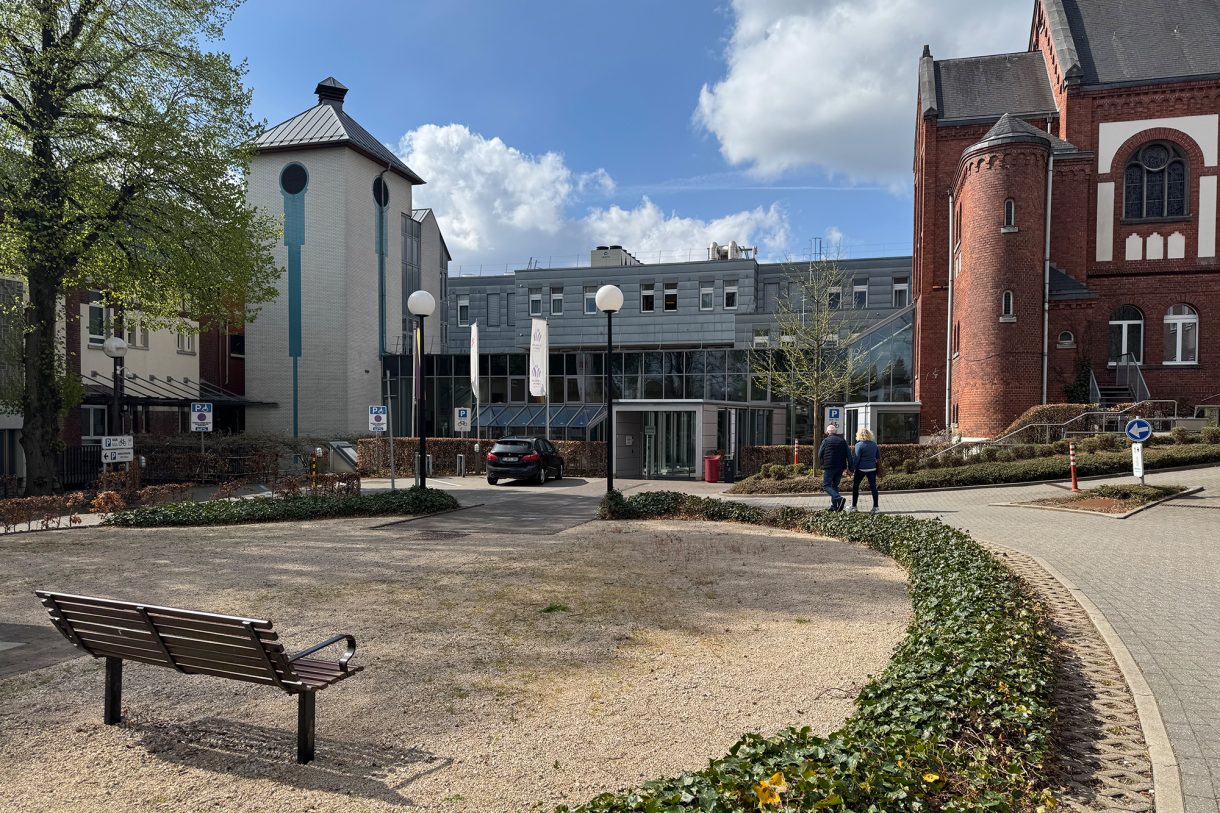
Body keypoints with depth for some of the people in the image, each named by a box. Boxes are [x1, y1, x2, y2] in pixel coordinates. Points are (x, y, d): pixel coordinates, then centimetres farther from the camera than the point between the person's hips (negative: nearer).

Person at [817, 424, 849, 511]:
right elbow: (849, 455, 5)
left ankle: (839, 498, -23)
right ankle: (834, 505, 12)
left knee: (826, 485, -1)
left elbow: (820, 455, -4)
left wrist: (823, 464, 12)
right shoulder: (843, 441, 8)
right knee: (835, 485, 15)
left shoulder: (826, 441, -4)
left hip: (829, 467, -5)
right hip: (840, 467, 5)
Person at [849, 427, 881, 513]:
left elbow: (856, 458, -11)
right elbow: (878, 457, 11)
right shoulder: (874, 444, 4)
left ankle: (853, 506, 12)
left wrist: (853, 469, -7)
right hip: (872, 468, 4)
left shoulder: (859, 445, -10)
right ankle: (875, 507, 4)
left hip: (861, 468, -4)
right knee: (873, 487, 5)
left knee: (855, 486, 9)